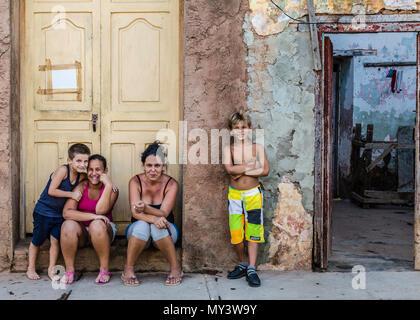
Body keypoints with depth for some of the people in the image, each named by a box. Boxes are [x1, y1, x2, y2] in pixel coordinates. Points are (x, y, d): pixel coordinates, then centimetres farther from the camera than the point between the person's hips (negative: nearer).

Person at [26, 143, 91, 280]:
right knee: (37, 240, 9)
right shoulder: (63, 170, -23)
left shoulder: (82, 176, -5)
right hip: (44, 211, -4)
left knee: (55, 240, 0)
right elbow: (51, 191, -24)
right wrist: (71, 194, -23)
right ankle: (31, 269, 25)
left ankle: (51, 269, 17)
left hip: (60, 214, 4)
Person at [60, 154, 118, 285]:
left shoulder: (112, 189, -5)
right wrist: (93, 216, -28)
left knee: (97, 225, -34)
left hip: (102, 231, -1)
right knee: (68, 225, -31)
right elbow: (66, 212, -18)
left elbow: (101, 210, -23)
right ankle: (69, 270, -15)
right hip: (81, 232, 1)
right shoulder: (81, 187, -5)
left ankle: (104, 270, -21)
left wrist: (108, 185, -26)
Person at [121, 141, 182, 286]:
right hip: (138, 231, 1)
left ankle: (175, 268, -17)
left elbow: (164, 213, -21)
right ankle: (128, 269, -17)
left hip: (165, 232, 0)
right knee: (142, 225, -34)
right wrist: (153, 219, -41)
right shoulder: (135, 181, -9)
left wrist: (146, 208, -42)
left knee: (158, 227, -35)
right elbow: (135, 212, -20)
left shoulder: (171, 184, -11)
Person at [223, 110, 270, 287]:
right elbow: (229, 169, -17)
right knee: (235, 235, 2)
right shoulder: (228, 148, 0)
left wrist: (241, 171, -14)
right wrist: (253, 166, -15)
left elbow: (265, 171, -9)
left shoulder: (258, 147, 1)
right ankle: (243, 264, 25)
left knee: (253, 233, 0)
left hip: (253, 193, -1)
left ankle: (251, 269, 8)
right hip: (234, 194, 1)